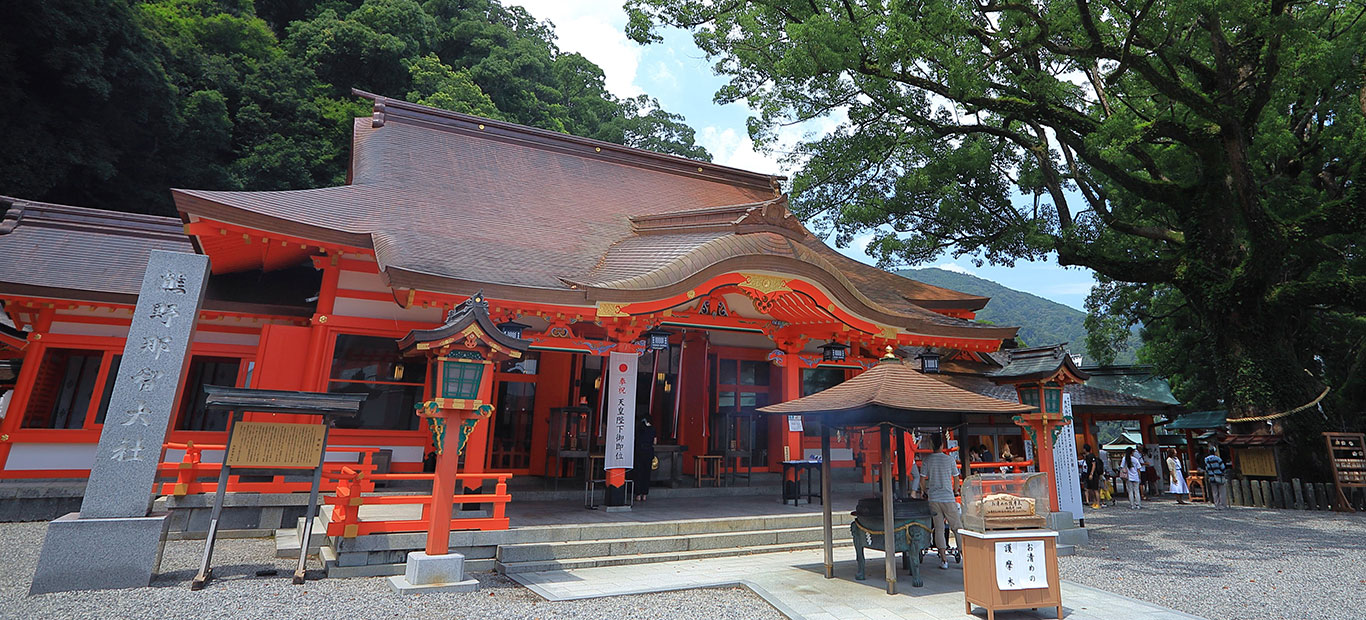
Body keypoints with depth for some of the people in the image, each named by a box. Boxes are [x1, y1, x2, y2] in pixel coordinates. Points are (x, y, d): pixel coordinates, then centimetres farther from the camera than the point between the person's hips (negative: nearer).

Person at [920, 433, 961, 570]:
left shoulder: (927, 459, 0)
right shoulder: (949, 459, -2)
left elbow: (922, 479, 2)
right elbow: (956, 479, 7)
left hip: (933, 498, 1)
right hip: (948, 498, -1)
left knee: (939, 529, 4)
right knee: (957, 527, 8)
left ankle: (944, 559, 2)